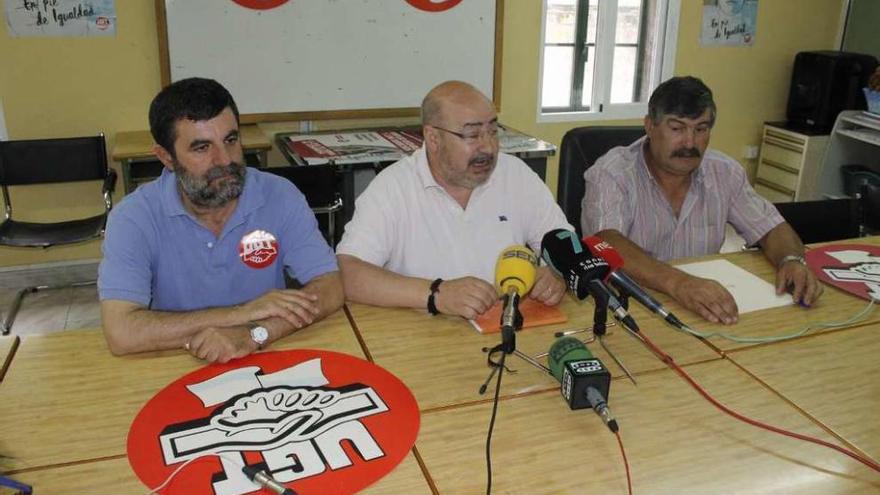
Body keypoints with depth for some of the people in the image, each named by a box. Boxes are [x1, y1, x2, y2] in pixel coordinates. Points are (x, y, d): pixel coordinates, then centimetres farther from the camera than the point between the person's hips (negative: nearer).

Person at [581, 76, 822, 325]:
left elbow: (773, 229, 6)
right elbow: (606, 244, -29)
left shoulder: (724, 172, 3)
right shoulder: (612, 173, -14)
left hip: (707, 307, 5)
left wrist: (792, 261, -16)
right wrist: (675, 282, -43)